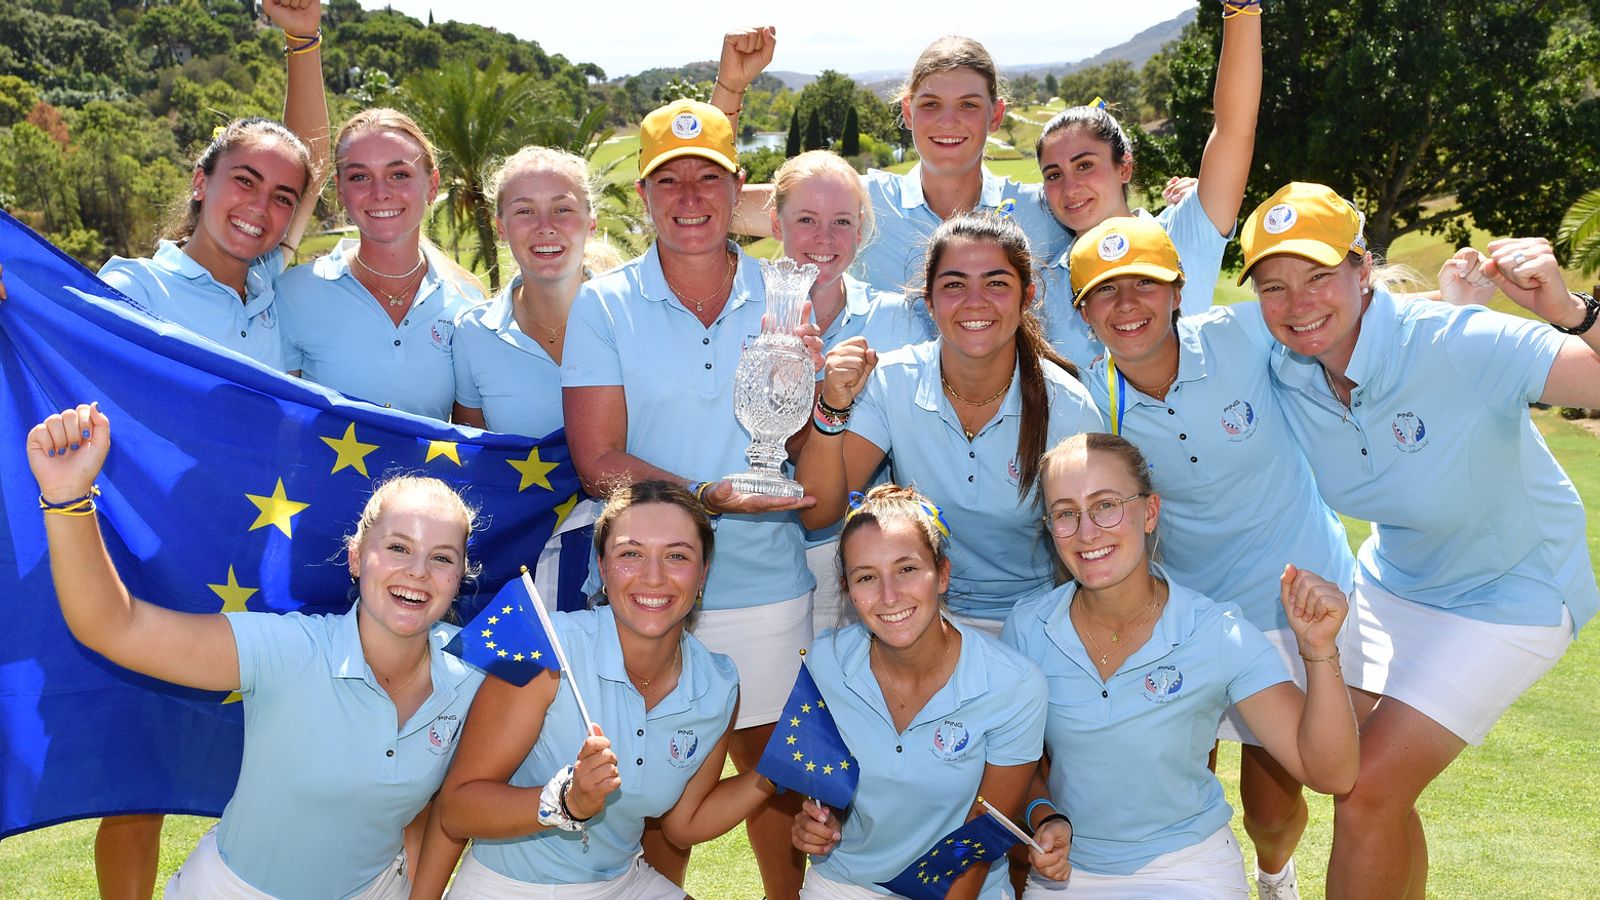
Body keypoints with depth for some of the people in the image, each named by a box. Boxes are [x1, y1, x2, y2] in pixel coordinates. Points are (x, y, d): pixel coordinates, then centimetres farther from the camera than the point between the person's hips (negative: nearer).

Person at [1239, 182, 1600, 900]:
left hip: (1508, 593, -6)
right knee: (1359, 780, 16)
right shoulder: (1285, 377, -16)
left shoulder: (1455, 345, -33)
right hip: (1392, 582, 6)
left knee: (1368, 794, -11)